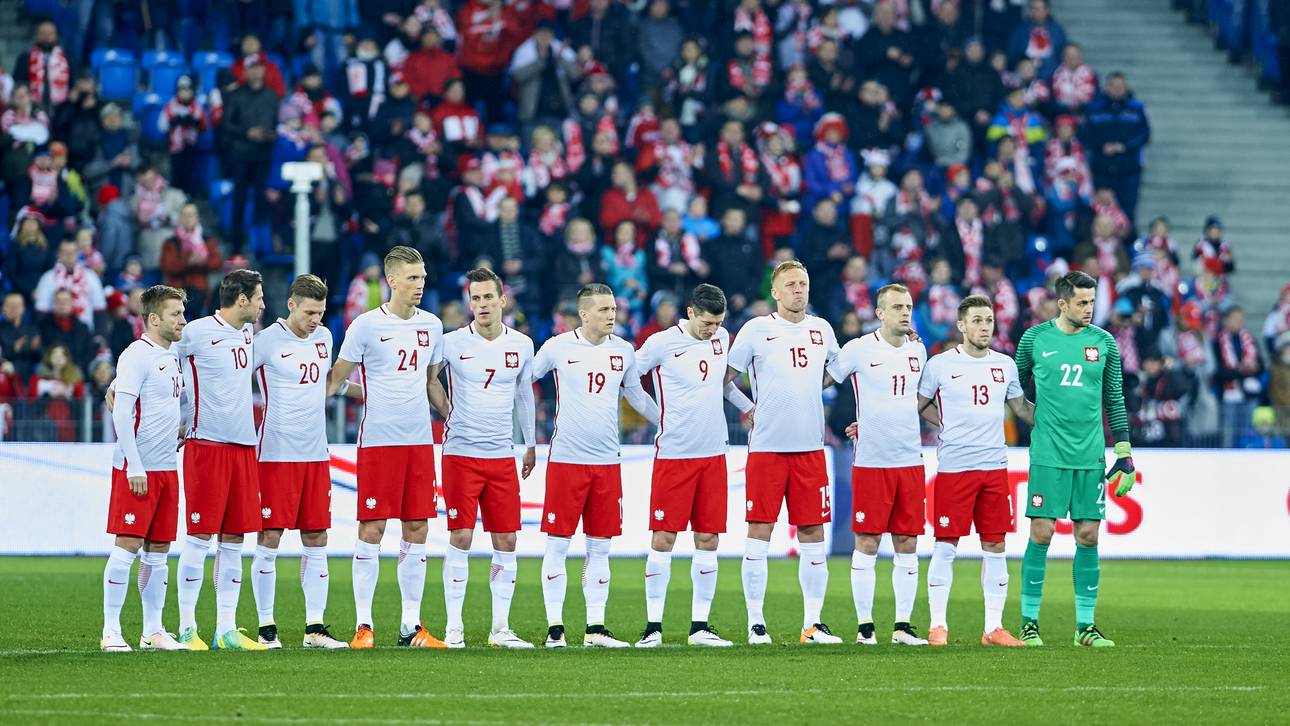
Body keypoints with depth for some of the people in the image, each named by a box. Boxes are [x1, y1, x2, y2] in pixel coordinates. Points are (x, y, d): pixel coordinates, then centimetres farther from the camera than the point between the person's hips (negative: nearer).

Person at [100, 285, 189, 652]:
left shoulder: (171, 355, 14)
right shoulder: (137, 356, -12)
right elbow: (121, 413, -16)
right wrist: (134, 467, -19)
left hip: (166, 467, 8)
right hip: (137, 468, -8)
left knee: (158, 550, 9)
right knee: (127, 546, -8)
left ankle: (153, 630, 15)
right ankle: (111, 632, -5)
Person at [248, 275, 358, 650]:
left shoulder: (323, 337, 11)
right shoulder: (266, 341, -9)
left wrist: (367, 393, 33)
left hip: (316, 454, 6)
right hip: (277, 454, -6)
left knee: (316, 541, 5)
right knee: (269, 540, -4)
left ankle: (315, 628, 9)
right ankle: (266, 627, 1)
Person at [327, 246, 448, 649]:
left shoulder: (431, 325, 10)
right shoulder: (367, 325, -4)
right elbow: (337, 378, 2)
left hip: (420, 441, 5)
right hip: (378, 440, -5)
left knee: (417, 529, 4)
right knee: (371, 528, -5)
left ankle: (411, 625, 9)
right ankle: (363, 626, -1)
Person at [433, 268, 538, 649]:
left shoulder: (522, 345, 5)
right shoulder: (452, 343, -6)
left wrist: (530, 444, 24)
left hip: (502, 456, 3)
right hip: (461, 454, -3)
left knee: (506, 541, 2)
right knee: (460, 537, -6)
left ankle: (500, 628, 9)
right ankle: (454, 628, -1)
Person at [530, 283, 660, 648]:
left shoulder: (623, 351, 7)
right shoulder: (558, 347, -4)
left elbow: (637, 396, 22)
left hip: (607, 462, 4)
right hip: (566, 459, -4)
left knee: (600, 548, 5)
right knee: (557, 545, -2)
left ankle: (595, 628, 9)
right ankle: (555, 628, 2)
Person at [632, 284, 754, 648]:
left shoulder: (721, 338, 8)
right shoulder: (661, 344, -9)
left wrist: (749, 406, 23)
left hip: (713, 454, 5)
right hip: (673, 455, -5)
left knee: (707, 540, 4)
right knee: (663, 539, -6)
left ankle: (699, 626, 8)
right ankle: (653, 627, -1)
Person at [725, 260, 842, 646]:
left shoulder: (821, 330, 11)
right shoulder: (757, 329, -2)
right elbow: (725, 376, 4)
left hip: (811, 448, 4)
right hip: (766, 447, -4)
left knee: (813, 535, 4)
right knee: (759, 534, -3)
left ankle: (813, 624, 9)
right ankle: (756, 623, 1)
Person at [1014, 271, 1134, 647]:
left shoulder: (1103, 342, 6)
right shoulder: (1034, 339, 1)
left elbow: (1115, 401, 11)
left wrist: (1125, 456, 8)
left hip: (1090, 457, 2)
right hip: (1048, 456, -2)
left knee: (1088, 537, 1)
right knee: (1041, 534, -5)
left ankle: (1085, 625, 7)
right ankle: (1029, 622, 4)